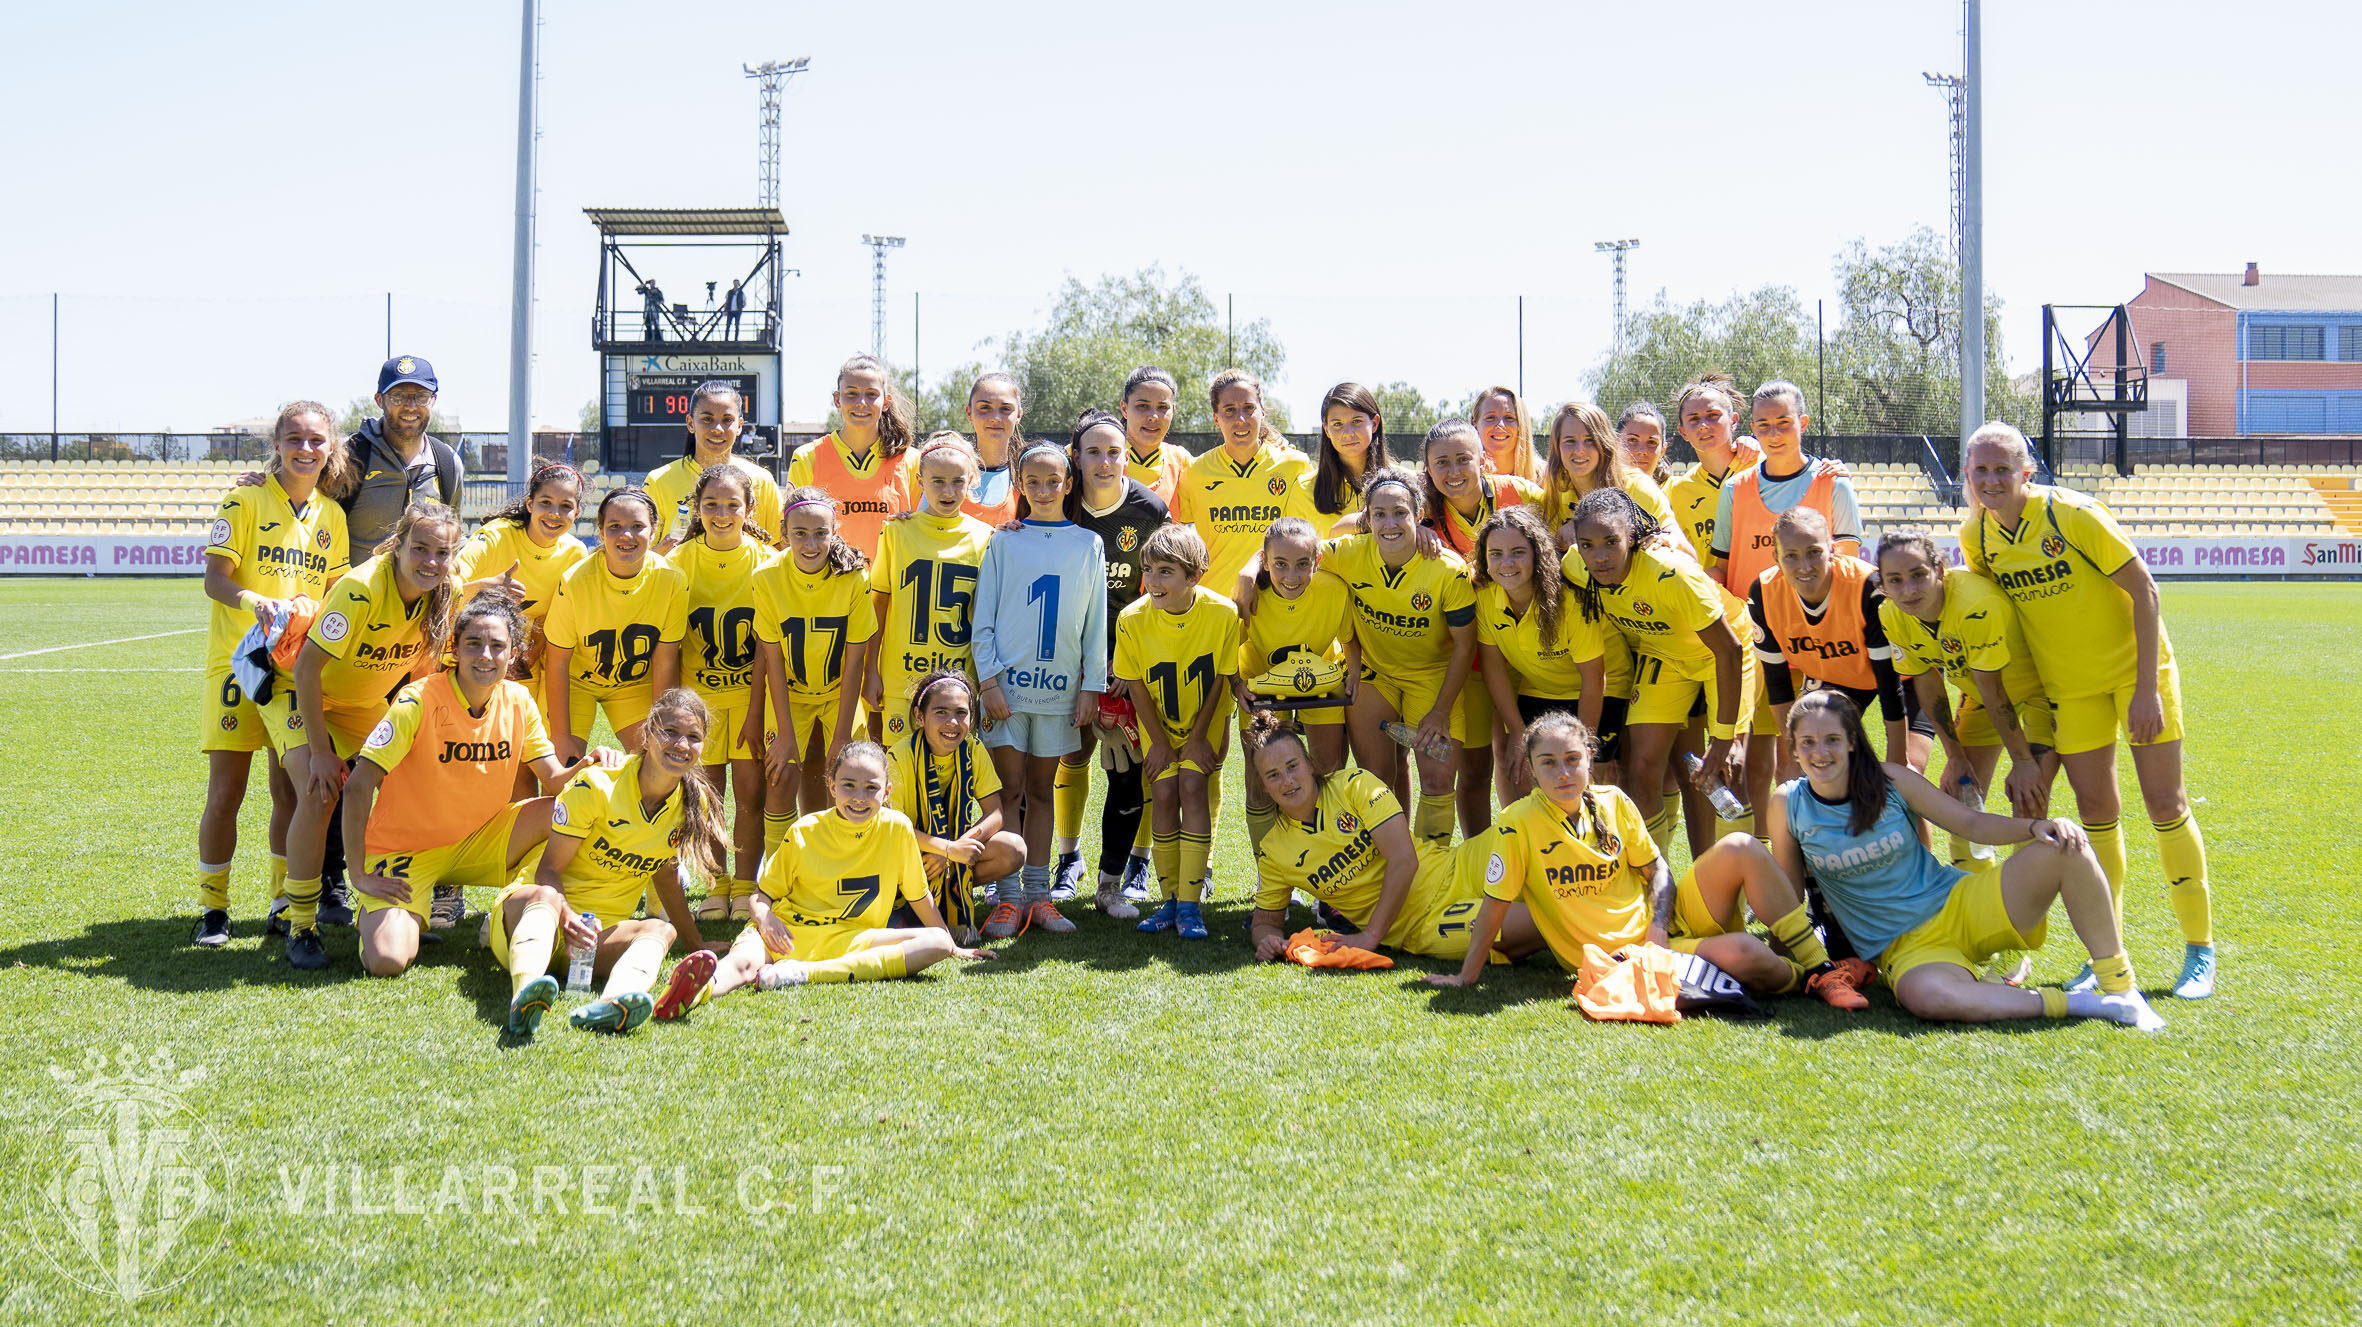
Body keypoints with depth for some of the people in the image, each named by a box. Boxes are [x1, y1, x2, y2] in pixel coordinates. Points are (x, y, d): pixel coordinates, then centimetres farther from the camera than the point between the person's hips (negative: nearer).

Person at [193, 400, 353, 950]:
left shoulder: (331, 513, 10)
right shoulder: (246, 500, -4)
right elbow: (215, 579, -9)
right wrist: (256, 602, -28)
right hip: (238, 658, -4)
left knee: (291, 789, 5)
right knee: (225, 791, -4)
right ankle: (213, 907, 9)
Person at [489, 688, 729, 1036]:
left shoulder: (694, 806, 3)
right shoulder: (595, 786, -12)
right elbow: (549, 868, -13)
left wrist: (696, 943, 25)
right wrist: (565, 916, -34)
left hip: (602, 933, 4)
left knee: (659, 930, -30)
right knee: (545, 896, -40)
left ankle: (612, 1003, -66)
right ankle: (524, 994, -72)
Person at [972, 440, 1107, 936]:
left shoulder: (1088, 545, 6)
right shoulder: (1003, 542, 3)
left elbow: (1096, 624, 7)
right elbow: (983, 617, 2)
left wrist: (1092, 686, 2)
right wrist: (988, 679, -6)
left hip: (1060, 686, 1)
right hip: (1007, 682, -1)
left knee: (1042, 789, 8)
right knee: (1009, 788, -1)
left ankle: (1038, 894, 13)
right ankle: (1009, 897, 3)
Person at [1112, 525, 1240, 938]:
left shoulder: (1223, 613, -24)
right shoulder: (1132, 619, -22)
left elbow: (1219, 680, -12)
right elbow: (1135, 684, -9)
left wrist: (1198, 738, -10)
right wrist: (1159, 741, -7)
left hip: (1206, 719, -1)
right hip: (1158, 722, 1)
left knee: (1192, 786, -16)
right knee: (1165, 793, -10)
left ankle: (1190, 902, -13)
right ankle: (1170, 898, 3)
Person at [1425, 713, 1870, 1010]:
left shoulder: (1613, 802, 1)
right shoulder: (1519, 823, -15)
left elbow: (1656, 869, 8)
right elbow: (1495, 905, -12)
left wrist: (1658, 926, -10)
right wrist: (1466, 977, -10)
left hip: (1665, 918, 6)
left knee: (1740, 849, -17)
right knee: (1743, 953, -29)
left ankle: (1817, 965, -8)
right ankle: (1800, 979, 5)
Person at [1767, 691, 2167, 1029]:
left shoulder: (1890, 782, -3)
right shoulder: (1788, 804, -5)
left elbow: (1972, 823, 0)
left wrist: (2036, 828, -16)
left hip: (1963, 905, 3)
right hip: (1906, 948, -2)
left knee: (2066, 849, -20)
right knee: (1926, 996, -42)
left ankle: (2120, 990, -12)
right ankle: (2075, 1004, -25)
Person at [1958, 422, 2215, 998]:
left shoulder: (2073, 514, -21)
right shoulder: (1974, 536, -6)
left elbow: (2143, 591, -17)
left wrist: (2147, 688, -19)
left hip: (2134, 667, -4)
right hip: (2070, 685, 4)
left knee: (2166, 803, -3)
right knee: (2096, 811, 2)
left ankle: (2200, 950, 9)